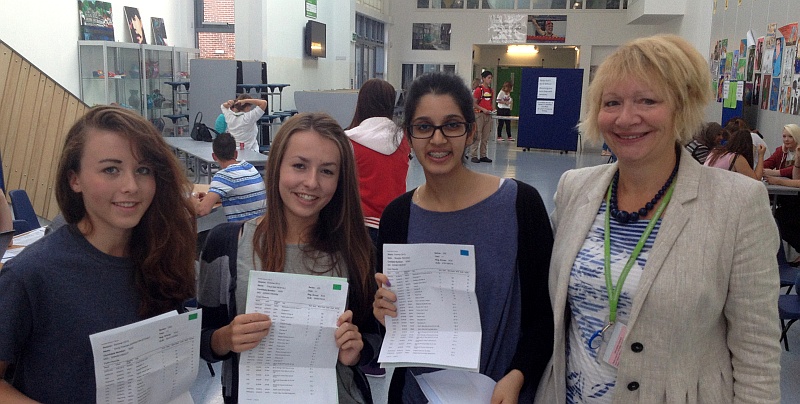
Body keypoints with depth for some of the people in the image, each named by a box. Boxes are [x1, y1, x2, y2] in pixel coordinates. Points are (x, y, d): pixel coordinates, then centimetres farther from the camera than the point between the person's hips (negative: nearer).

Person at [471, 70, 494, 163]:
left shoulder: (491, 91, 12)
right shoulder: (478, 90, -7)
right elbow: (474, 103, -9)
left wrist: (492, 109, 4)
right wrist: (483, 109, -17)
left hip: (488, 115, 7)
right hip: (480, 114, -7)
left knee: (486, 137, 8)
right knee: (477, 136, -5)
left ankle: (483, 156, 15)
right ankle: (474, 156, -1)